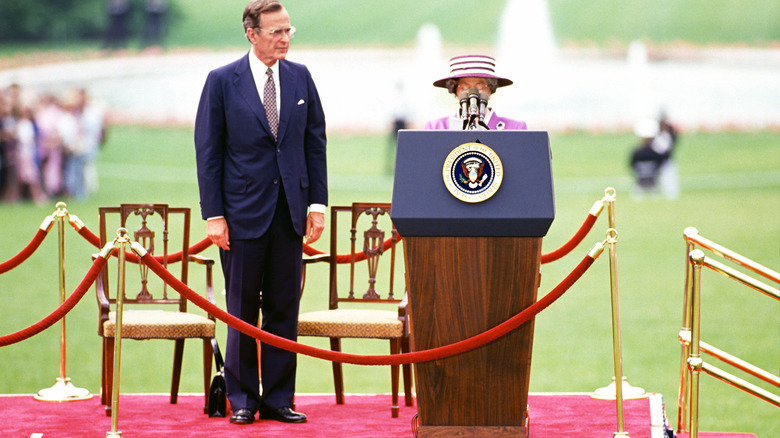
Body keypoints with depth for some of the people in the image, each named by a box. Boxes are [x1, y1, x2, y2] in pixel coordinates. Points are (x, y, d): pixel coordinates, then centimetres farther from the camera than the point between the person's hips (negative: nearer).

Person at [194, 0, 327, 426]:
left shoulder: (300, 77, 7)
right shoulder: (222, 81, -4)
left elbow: (315, 142, 10)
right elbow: (207, 151, -3)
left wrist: (317, 203, 3)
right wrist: (213, 215, -8)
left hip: (290, 211, 3)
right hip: (244, 211, -3)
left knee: (284, 310, 5)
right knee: (242, 310, 4)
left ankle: (278, 399, 12)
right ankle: (242, 400, 13)